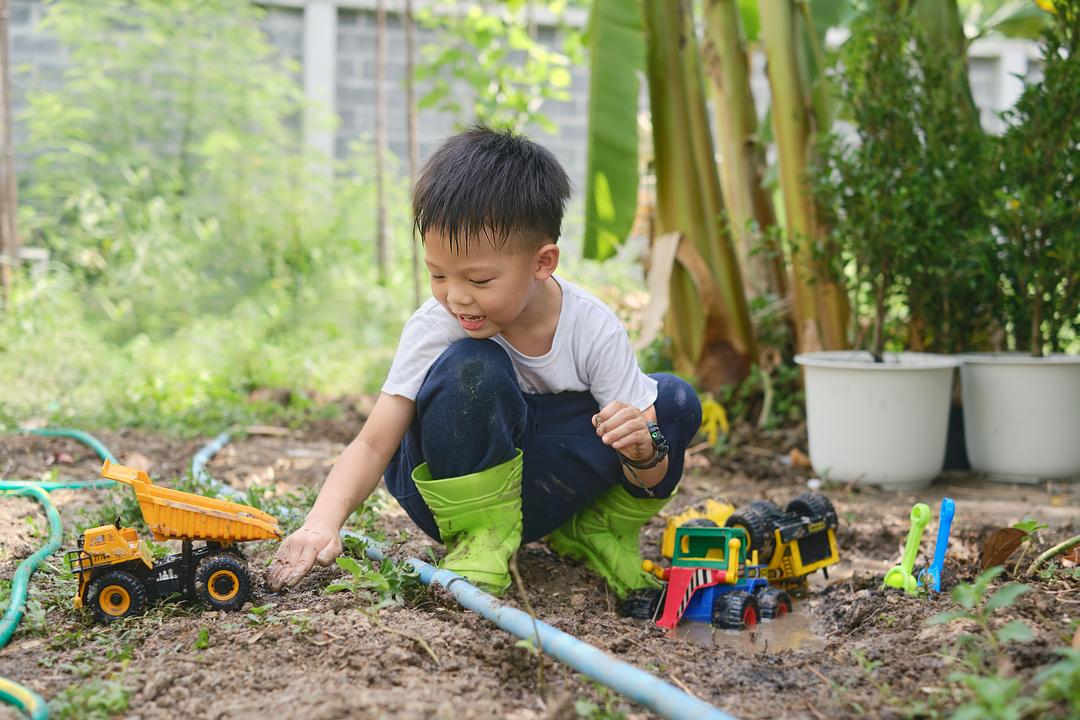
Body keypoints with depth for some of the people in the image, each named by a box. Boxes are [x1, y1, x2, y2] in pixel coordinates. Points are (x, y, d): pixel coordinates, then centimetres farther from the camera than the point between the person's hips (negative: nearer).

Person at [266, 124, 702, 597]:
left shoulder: (594, 330, -18)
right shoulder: (434, 326, -20)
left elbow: (648, 474, -14)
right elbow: (374, 444, -21)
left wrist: (644, 450, -39)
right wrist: (323, 521, -39)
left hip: (542, 491, 2)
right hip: (448, 485, -1)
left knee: (675, 403, -20)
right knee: (471, 370, -33)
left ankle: (595, 529, 1)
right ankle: (478, 536, -17)